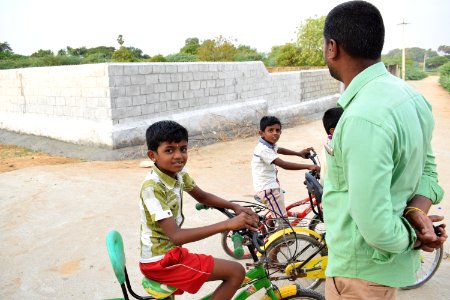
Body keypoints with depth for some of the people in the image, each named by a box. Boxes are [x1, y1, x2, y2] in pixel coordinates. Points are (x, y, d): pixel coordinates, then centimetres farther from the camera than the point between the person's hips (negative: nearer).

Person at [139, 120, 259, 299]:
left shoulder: (179, 174, -1)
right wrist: (228, 224, -37)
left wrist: (235, 207, -1)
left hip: (168, 252, 9)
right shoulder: (153, 188, -26)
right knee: (236, 272, -11)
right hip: (160, 261, -8)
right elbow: (176, 236, -32)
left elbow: (202, 197, 16)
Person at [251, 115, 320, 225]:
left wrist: (299, 153, 30)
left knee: (276, 216, 27)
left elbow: (279, 150, 28)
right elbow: (284, 165, -35)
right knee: (282, 219, -8)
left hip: (272, 185, 11)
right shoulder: (264, 149, -27)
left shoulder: (269, 144, 4)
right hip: (268, 189, -11)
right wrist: (308, 166, -35)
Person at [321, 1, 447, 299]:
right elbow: (427, 166, 7)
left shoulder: (364, 118, -32)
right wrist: (418, 211, -11)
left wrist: (413, 237, -11)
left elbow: (377, 228, -31)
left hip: (364, 267, -8)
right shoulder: (409, 95, -2)